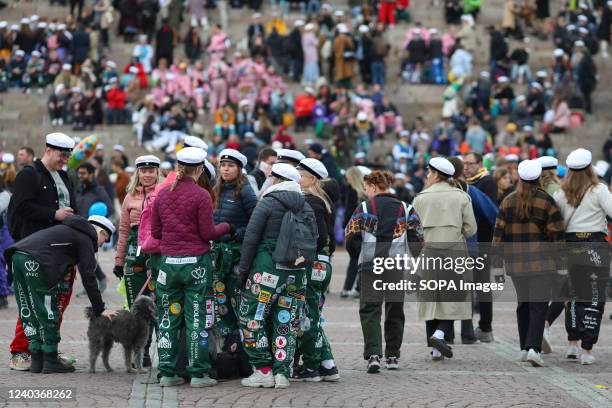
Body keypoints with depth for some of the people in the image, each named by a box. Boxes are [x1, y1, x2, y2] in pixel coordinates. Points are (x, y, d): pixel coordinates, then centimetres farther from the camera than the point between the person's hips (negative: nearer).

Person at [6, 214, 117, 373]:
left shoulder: (69, 229, 31)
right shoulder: (86, 239, 6)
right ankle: (50, 361, 6)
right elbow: (88, 277, 0)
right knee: (48, 313, 2)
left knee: (28, 312, 14)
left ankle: (36, 360, 16)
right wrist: (100, 309, 2)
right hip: (35, 261, -9)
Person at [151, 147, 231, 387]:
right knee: (197, 318, 2)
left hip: (168, 262, 4)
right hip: (196, 263, -4)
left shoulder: (162, 195, 4)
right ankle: (198, 373, 3)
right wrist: (226, 227, 9)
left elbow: (155, 232, 9)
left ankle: (167, 373, 10)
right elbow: (208, 233, -9)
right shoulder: (201, 196, -10)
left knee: (168, 318, 9)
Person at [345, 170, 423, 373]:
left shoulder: (364, 208, -1)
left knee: (370, 310, 0)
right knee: (395, 310, 14)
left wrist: (358, 257, 10)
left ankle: (373, 355, -16)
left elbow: (351, 237, -6)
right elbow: (417, 239, 3)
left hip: (370, 266, -2)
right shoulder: (406, 209, 7)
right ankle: (393, 356, 19)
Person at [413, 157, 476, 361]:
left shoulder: (421, 198, 1)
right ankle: (440, 333, -19)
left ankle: (436, 349, 7)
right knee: (453, 298, 5)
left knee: (431, 298, 7)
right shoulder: (461, 196, 1)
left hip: (429, 251, 1)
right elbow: (470, 228, 2)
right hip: (455, 250, -1)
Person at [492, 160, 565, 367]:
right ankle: (534, 347, -18)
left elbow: (499, 235, 5)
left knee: (523, 304, 17)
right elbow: (557, 235, -5)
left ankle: (525, 348, 20)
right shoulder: (547, 202, -5)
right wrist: (562, 264, 2)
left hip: (516, 263, 3)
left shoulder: (508, 202, 5)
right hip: (543, 262, -3)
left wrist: (497, 265, 10)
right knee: (539, 306, -4)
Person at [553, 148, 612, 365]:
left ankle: (573, 343, 22)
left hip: (570, 245, 4)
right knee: (594, 298, 1)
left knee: (574, 294, 17)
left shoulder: (561, 194, 4)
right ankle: (586, 349, -3)